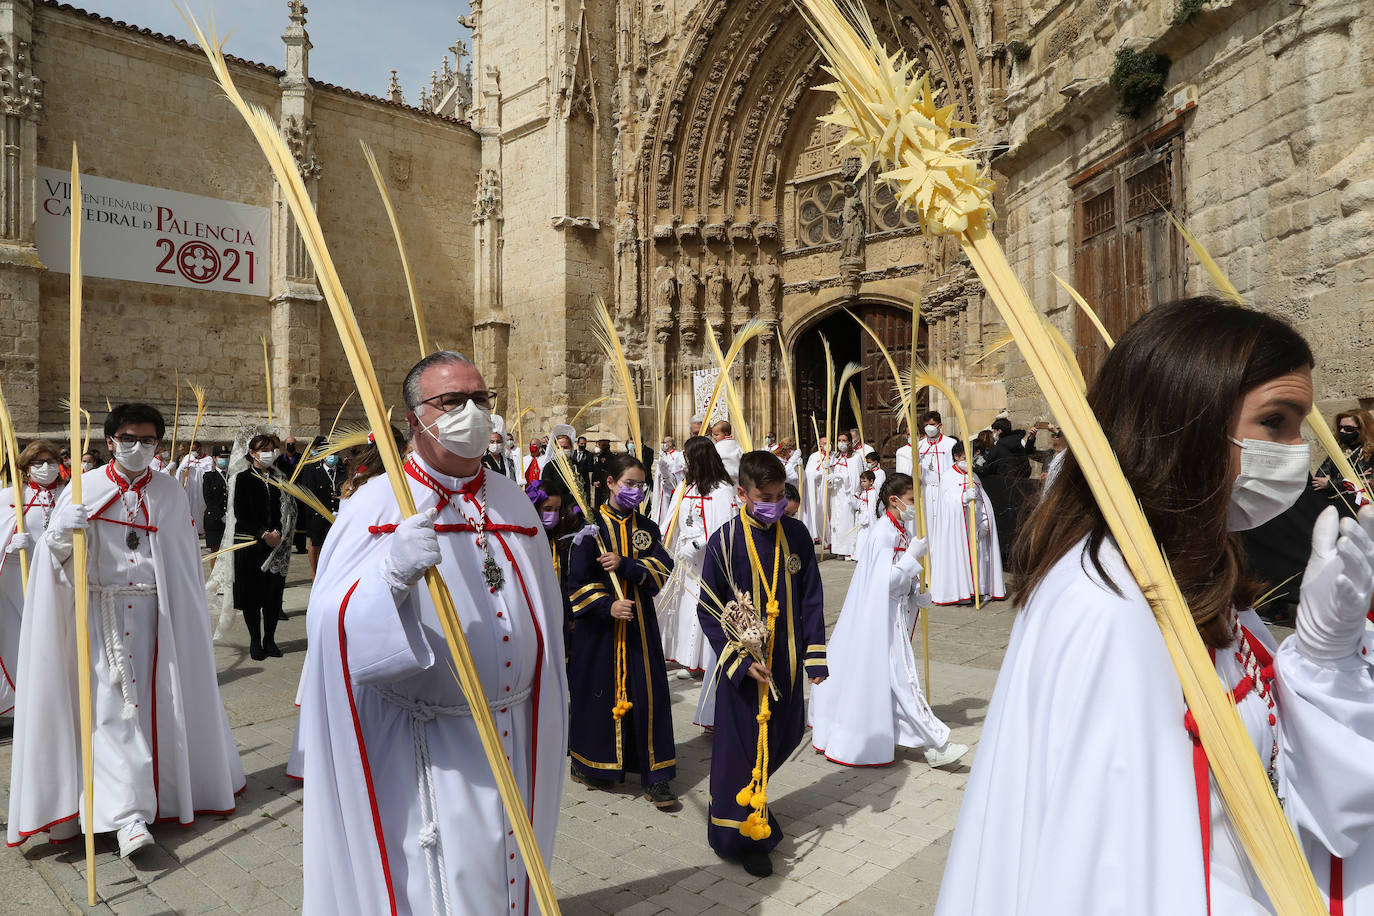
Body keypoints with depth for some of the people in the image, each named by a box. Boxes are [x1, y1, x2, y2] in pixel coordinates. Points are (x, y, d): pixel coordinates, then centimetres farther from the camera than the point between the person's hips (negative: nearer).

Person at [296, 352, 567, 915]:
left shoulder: (514, 503, 4)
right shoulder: (378, 504, -11)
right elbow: (333, 626, -21)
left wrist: (547, 718, 15)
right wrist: (391, 573, -41)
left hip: (513, 739, 5)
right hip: (423, 747, -4)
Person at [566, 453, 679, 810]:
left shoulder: (647, 528, 8)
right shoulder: (591, 527, -4)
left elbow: (662, 570, -4)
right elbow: (578, 581, -6)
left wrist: (624, 564, -18)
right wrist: (607, 605, -20)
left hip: (638, 624, 3)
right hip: (599, 624, -3)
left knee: (648, 695, 2)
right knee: (596, 693, 7)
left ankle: (655, 777, 11)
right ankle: (586, 763, 30)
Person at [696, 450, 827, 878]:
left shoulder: (796, 534, -2)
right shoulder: (725, 541, -13)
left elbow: (811, 599, 4)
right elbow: (708, 610, -8)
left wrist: (814, 657, -1)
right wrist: (741, 660, -15)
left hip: (787, 661, 4)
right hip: (742, 663, -4)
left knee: (787, 735, 18)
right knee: (741, 746, 4)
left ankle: (753, 794, 47)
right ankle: (743, 837, 23)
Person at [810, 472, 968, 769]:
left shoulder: (901, 529, 8)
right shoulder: (883, 533, -21)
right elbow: (888, 580, -24)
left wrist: (916, 593, 0)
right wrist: (913, 555, -21)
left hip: (894, 614, 9)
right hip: (881, 618, -9)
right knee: (901, 676, -3)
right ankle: (935, 745, 2)